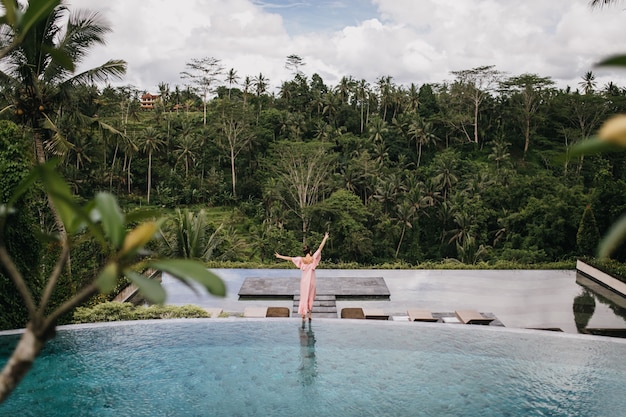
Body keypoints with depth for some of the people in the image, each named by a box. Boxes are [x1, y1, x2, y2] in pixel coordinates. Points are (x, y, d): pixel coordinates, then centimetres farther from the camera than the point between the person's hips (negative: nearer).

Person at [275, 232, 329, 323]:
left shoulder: (301, 259, -6)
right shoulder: (313, 258, -10)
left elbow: (290, 258, -3)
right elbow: (320, 248, -7)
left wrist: (279, 256, 5)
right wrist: (325, 238, -1)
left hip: (304, 281, 1)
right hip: (311, 281, -1)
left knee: (304, 298, 6)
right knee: (310, 298, 12)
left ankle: (303, 315, 1)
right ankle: (309, 315, 14)